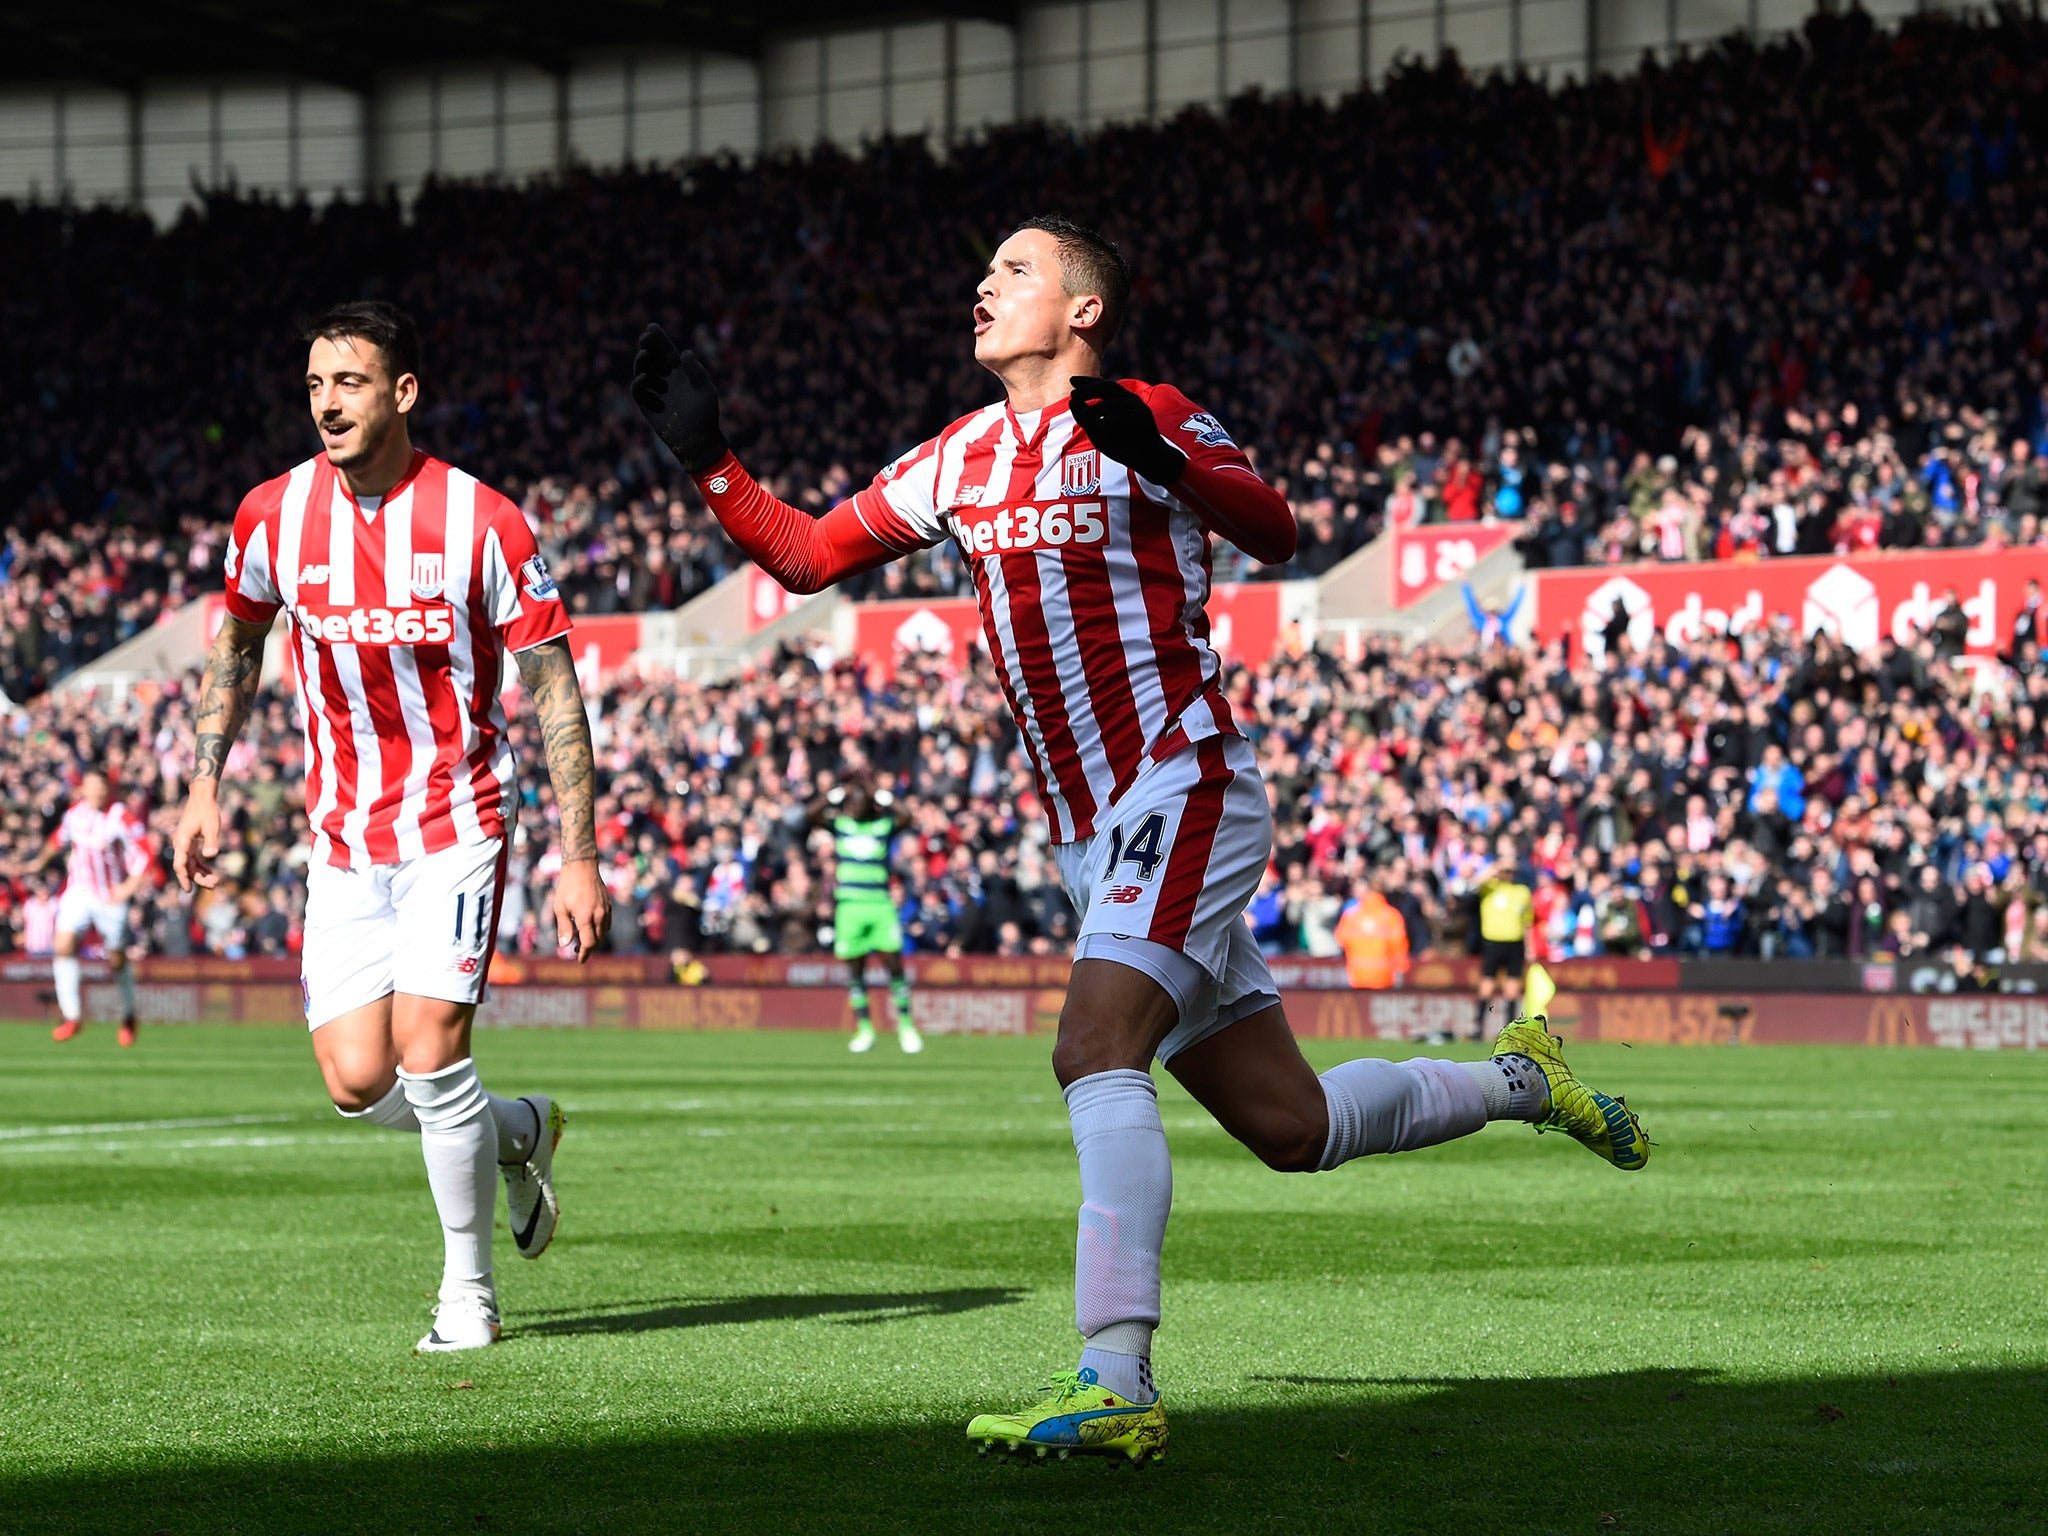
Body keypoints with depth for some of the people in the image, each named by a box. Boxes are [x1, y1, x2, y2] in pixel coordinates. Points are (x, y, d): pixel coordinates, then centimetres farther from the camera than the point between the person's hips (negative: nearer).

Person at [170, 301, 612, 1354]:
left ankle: (469, 1291, 2)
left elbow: (554, 690, -7)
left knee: (428, 1047, -17)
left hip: (455, 823, -4)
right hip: (342, 835, 4)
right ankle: (519, 1130, 26)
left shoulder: (479, 521, -12)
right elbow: (236, 644, 17)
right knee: (355, 1083, -5)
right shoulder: (274, 515, -2)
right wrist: (203, 787, 10)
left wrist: (577, 858, -11)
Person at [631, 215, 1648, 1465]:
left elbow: (1274, 533, -21)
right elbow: (804, 556, 18)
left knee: (1097, 1049, -26)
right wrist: (708, 457, 6)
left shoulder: (1151, 421, -5)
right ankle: (1519, 1081, 34)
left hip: (1184, 789, -8)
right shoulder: (960, 460, 15)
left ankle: (1117, 1384, -33)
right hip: (1094, 833, 8)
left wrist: (1159, 458, -38)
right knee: (1289, 1126, 10)